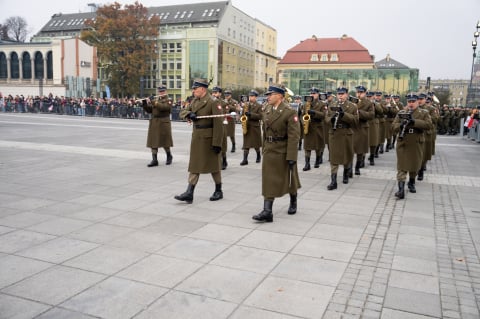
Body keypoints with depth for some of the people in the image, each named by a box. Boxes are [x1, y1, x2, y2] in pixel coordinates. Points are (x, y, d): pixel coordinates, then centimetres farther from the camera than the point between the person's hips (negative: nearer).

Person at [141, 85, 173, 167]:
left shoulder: (168, 100, 0)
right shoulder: (155, 100, 17)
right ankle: (154, 160, -1)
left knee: (165, 142, 3)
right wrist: (145, 103, -5)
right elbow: (149, 110, 11)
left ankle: (169, 156, 25)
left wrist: (152, 102, -20)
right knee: (153, 142, -1)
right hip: (154, 123, 5)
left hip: (163, 123, -5)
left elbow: (163, 107, -19)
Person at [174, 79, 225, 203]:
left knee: (214, 165, 6)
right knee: (194, 165, 5)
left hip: (208, 139, -7)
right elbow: (182, 112, 12)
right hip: (196, 137, 7)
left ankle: (219, 191, 22)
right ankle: (189, 193, 6)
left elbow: (218, 124, -18)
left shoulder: (213, 102, -14)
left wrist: (217, 143, -20)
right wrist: (189, 114, -12)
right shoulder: (194, 101, 10)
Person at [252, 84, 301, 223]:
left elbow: (294, 136, -18)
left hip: (284, 151, -5)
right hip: (269, 150, 5)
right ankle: (267, 211, -1)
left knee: (289, 178, 14)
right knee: (268, 180, -1)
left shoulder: (289, 112, -15)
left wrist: (291, 156, -21)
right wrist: (264, 148, 14)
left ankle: (293, 202, 38)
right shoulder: (267, 109, 5)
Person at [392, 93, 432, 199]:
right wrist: (401, 125, -21)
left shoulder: (424, 113, 5)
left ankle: (411, 183, 36)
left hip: (416, 144, 1)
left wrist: (415, 122, -23)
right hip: (403, 144, 0)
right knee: (402, 166, -7)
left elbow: (429, 125, -11)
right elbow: (393, 126, 1)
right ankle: (401, 189, -12)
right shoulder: (401, 113, 8)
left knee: (414, 165, 13)